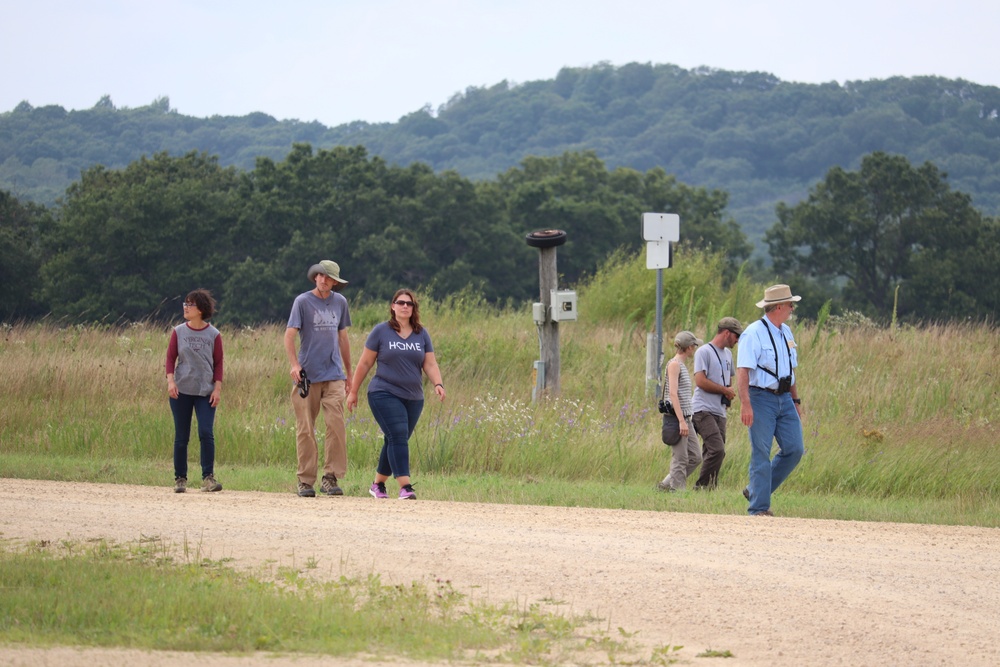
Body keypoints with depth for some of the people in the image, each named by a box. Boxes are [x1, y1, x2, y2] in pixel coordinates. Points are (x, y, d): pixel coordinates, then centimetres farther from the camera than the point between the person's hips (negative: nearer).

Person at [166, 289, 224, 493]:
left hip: (205, 392, -1)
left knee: (206, 433, -13)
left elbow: (218, 363, 3)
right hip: (181, 391, 1)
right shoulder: (179, 332, 5)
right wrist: (170, 380, -10)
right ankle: (180, 479, 12)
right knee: (181, 437, 3)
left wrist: (217, 388, -4)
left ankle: (208, 477, -7)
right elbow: (170, 358, 3)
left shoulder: (213, 335, 2)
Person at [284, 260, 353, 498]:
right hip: (308, 375, -3)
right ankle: (305, 480, 6)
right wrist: (294, 365, -22)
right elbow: (289, 335, -7)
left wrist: (348, 372, 24)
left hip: (334, 374, 3)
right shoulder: (302, 301, 0)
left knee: (336, 424, -12)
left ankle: (331, 477, -8)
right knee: (306, 429, -1)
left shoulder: (339, 302, 13)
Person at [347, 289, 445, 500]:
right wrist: (353, 391, 5)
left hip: (413, 398, 5)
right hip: (385, 394, -4)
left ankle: (378, 483, 26)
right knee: (398, 436, -18)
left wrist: (438, 384, -14)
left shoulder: (422, 334, 10)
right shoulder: (381, 331, 0)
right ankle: (405, 487, -23)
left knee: (396, 442, 9)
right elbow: (365, 363, 4)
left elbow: (430, 364, 6)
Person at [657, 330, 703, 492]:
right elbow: (673, 393, -18)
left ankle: (666, 485, 15)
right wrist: (682, 421, -23)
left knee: (695, 457, 8)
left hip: (685, 418, 9)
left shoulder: (681, 365, 19)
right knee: (680, 459, -7)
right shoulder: (674, 364, -10)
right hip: (676, 417, -9)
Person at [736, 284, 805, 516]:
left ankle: (755, 491, 15)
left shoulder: (786, 332, 14)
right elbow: (743, 370, -18)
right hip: (761, 399, -7)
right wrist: (745, 404, -26)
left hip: (784, 399, 7)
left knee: (794, 449, 2)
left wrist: (796, 400, 19)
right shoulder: (754, 333, -12)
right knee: (761, 454, -5)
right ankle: (759, 507, 1)